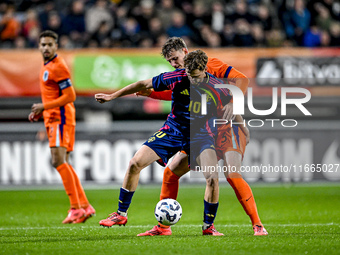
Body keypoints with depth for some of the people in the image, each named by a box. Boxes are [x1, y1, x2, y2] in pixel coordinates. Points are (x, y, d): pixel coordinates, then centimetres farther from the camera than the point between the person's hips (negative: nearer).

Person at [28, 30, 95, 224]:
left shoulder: (58, 66, -12)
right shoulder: (47, 67, 18)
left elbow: (69, 96, -17)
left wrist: (44, 107, -17)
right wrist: (40, 112, 15)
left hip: (61, 119, -10)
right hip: (53, 119, 10)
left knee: (59, 161, -18)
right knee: (63, 164, 10)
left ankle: (76, 208, -19)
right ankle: (85, 206, 13)